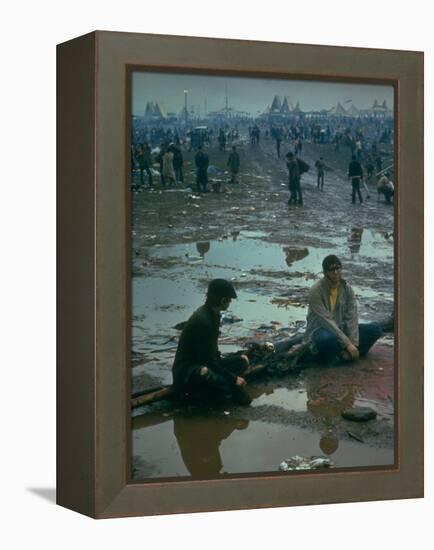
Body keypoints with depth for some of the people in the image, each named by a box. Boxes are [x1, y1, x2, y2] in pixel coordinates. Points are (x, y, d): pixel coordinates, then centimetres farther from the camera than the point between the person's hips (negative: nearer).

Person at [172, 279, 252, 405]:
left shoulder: (213, 314, 6)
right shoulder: (202, 320, -23)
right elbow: (207, 359, -23)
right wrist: (233, 378, -18)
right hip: (186, 372, -10)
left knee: (242, 361, 3)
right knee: (205, 372, -43)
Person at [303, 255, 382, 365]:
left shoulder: (347, 288, -1)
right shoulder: (316, 291, -18)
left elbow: (352, 317, -6)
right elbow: (326, 321, -23)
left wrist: (353, 343, -20)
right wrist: (347, 344, -27)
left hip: (340, 330, 6)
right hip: (320, 331, -6)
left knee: (375, 328, -11)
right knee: (328, 338, -42)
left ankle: (344, 353, -17)